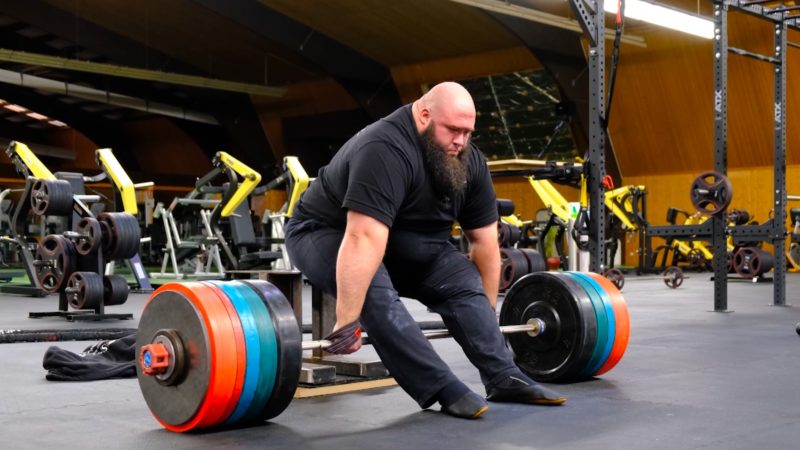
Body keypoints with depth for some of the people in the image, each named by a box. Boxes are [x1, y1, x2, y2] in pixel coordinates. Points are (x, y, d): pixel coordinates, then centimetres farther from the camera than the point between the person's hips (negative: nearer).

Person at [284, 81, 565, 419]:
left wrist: (487, 312, -1)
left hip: (402, 245, 7)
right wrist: (347, 322, -44)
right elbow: (364, 240, -41)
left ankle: (504, 378, -9)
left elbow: (484, 239, -3)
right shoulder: (385, 151, -35)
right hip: (324, 234, -7)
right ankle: (442, 389, -30)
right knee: (375, 293, -32)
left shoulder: (468, 162, -9)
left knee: (465, 282, -8)